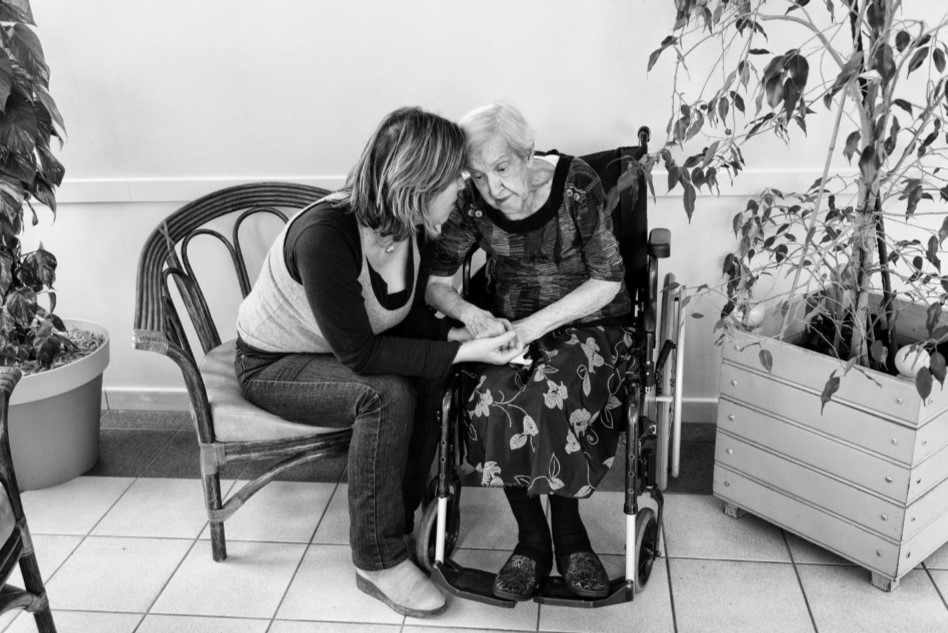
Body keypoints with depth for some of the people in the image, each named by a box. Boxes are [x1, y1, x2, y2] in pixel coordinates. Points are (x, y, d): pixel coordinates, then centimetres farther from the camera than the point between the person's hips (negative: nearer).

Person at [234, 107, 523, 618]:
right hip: (271, 364, -7)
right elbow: (359, 353, -33)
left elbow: (407, 316, 0)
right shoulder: (324, 235, -35)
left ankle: (402, 515, 0)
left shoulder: (408, 228, -12)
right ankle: (378, 562, -15)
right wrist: (463, 353, -34)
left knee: (433, 374, -18)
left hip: (341, 352, 7)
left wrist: (458, 335, -20)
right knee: (387, 395, -30)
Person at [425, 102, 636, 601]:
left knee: (548, 401, -32)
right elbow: (433, 282, 0)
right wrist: (469, 313, -22)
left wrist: (537, 324, -22)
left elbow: (608, 281, -13)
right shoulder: (472, 203, -6)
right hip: (508, 327, 3)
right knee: (494, 403, -29)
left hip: (587, 323, -2)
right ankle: (532, 539, -10)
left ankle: (569, 533, -7)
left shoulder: (576, 184, -16)